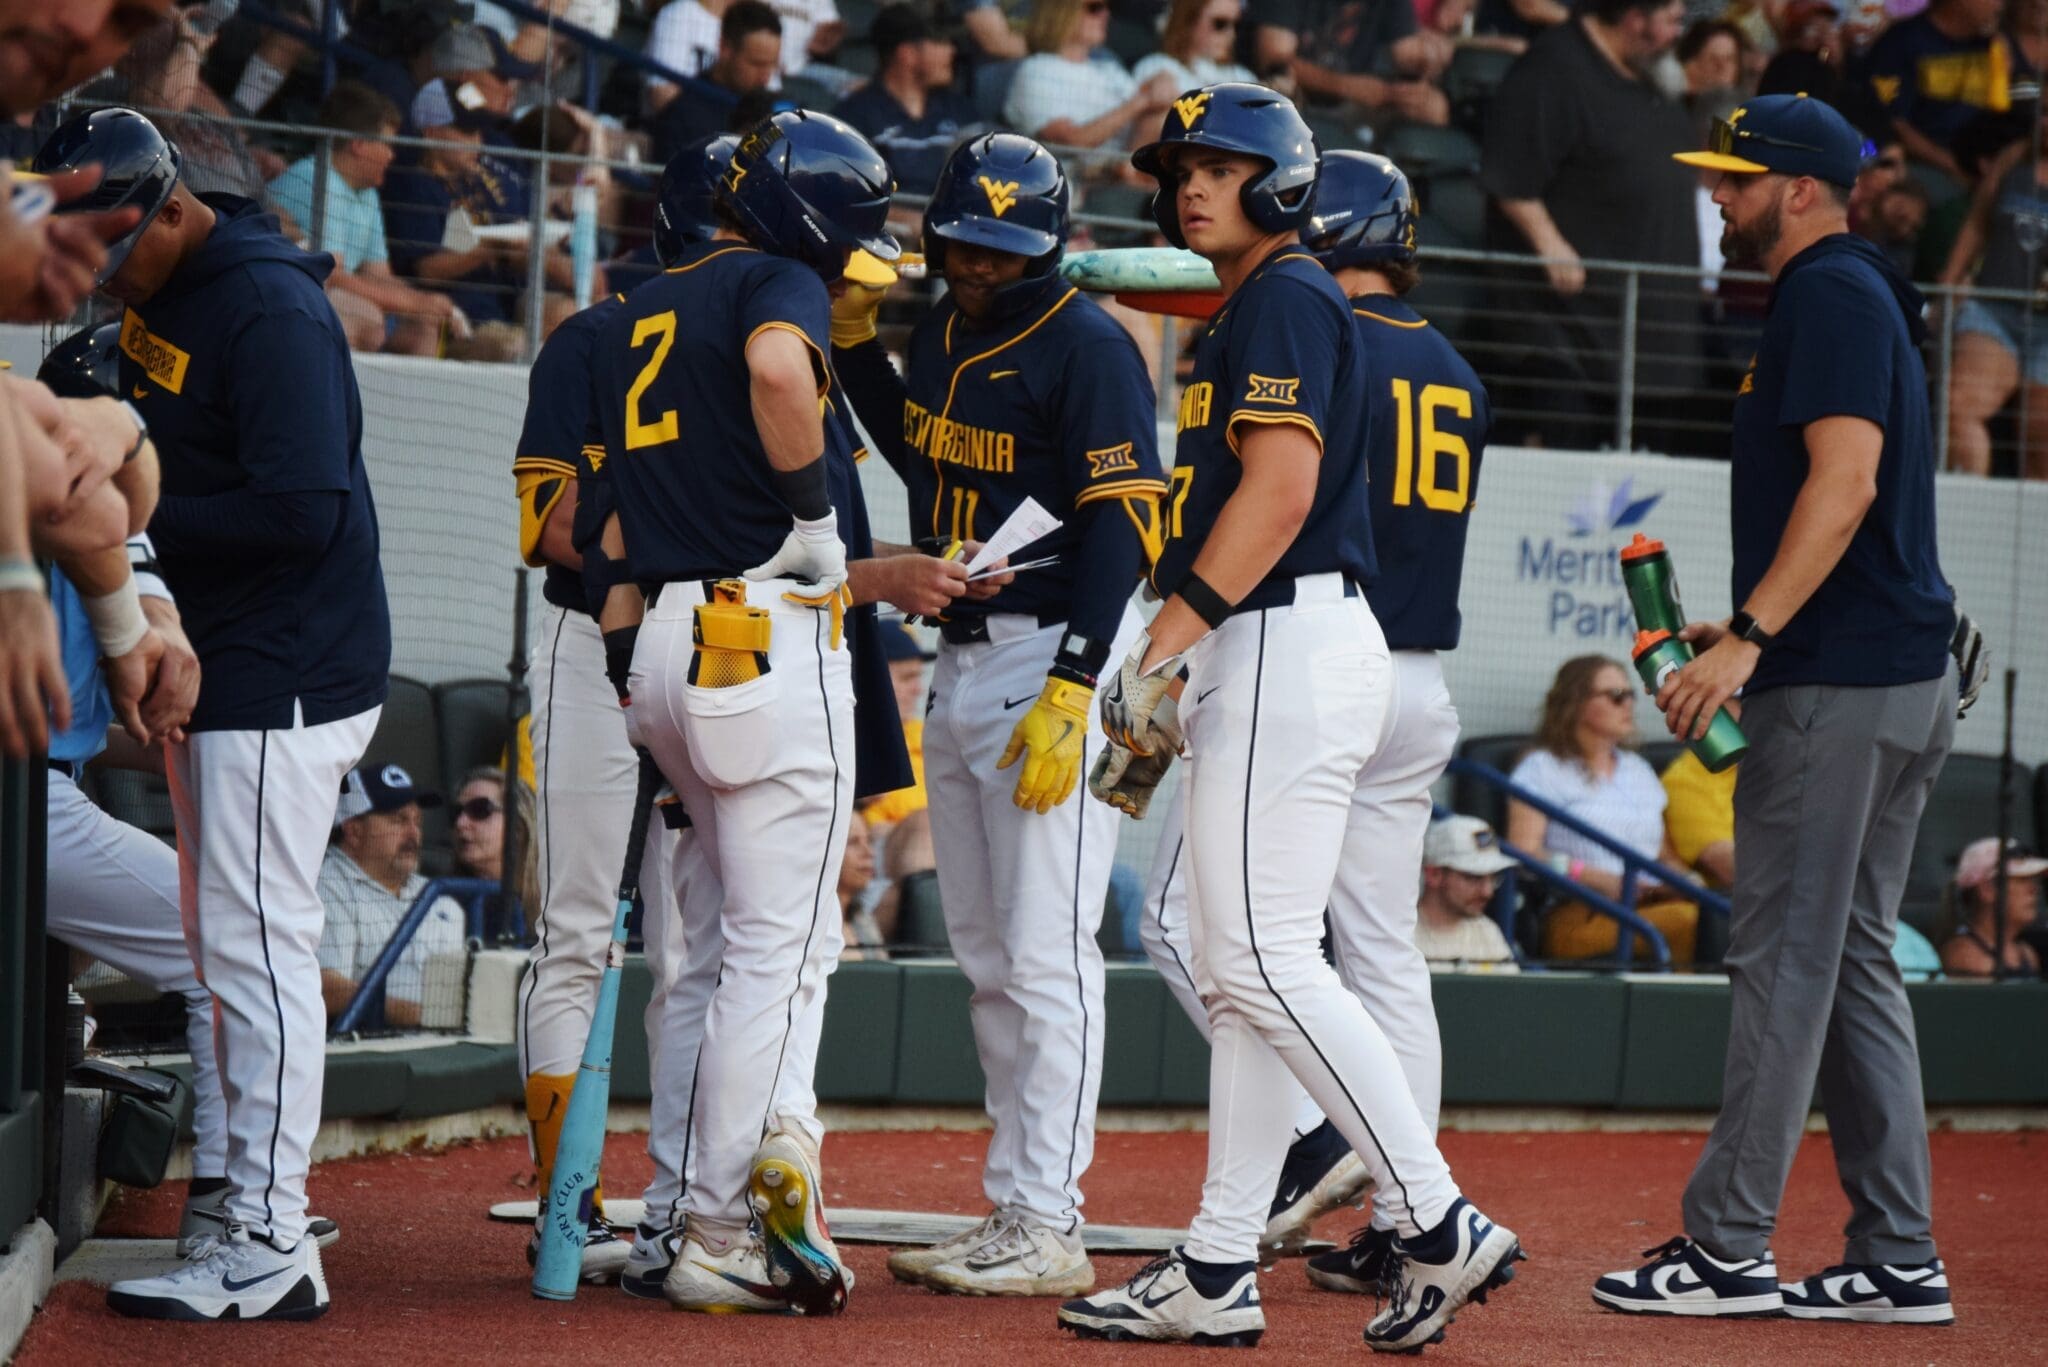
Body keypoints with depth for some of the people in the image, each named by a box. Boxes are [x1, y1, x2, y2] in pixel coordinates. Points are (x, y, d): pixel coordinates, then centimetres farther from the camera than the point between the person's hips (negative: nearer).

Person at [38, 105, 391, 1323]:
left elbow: (303, 514, -26)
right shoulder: (160, 293, 11)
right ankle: (252, 1220, 20)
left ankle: (270, 1253, -9)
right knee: (230, 949, 13)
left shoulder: (269, 311, -19)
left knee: (258, 945, -10)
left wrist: (142, 514, -20)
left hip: (289, 675, -10)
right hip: (218, 673, 10)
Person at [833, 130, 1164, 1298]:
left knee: (1045, 954, -10)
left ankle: (1049, 1226, -8)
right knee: (989, 959, 12)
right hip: (962, 662, 9)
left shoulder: (1087, 347, -13)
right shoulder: (944, 333, 12)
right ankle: (1015, 1211, 18)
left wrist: (1070, 692, -25)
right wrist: (856, 345, 15)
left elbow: (1118, 529, -18)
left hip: (1053, 655, -9)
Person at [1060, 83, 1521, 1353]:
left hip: (1292, 648, -11)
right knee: (1246, 967, 9)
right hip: (1268, 658, 11)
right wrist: (1177, 671, 21)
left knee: (1266, 962, -14)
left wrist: (1166, 641, -22)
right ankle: (1220, 1272, 10)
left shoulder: (1285, 299, -9)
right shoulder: (1253, 310, 22)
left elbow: (1280, 490, -20)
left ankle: (1441, 1227, -12)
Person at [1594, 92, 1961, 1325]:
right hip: (1902, 679, 11)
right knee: (1854, 959, 11)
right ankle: (1899, 1262, 12)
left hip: (1839, 686, -10)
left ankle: (1728, 1247, -6)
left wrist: (1747, 636, -25)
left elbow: (1845, 480, -22)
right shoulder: (1857, 293, 21)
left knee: (1786, 956, -8)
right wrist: (1751, 631, 23)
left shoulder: (1831, 295, -11)